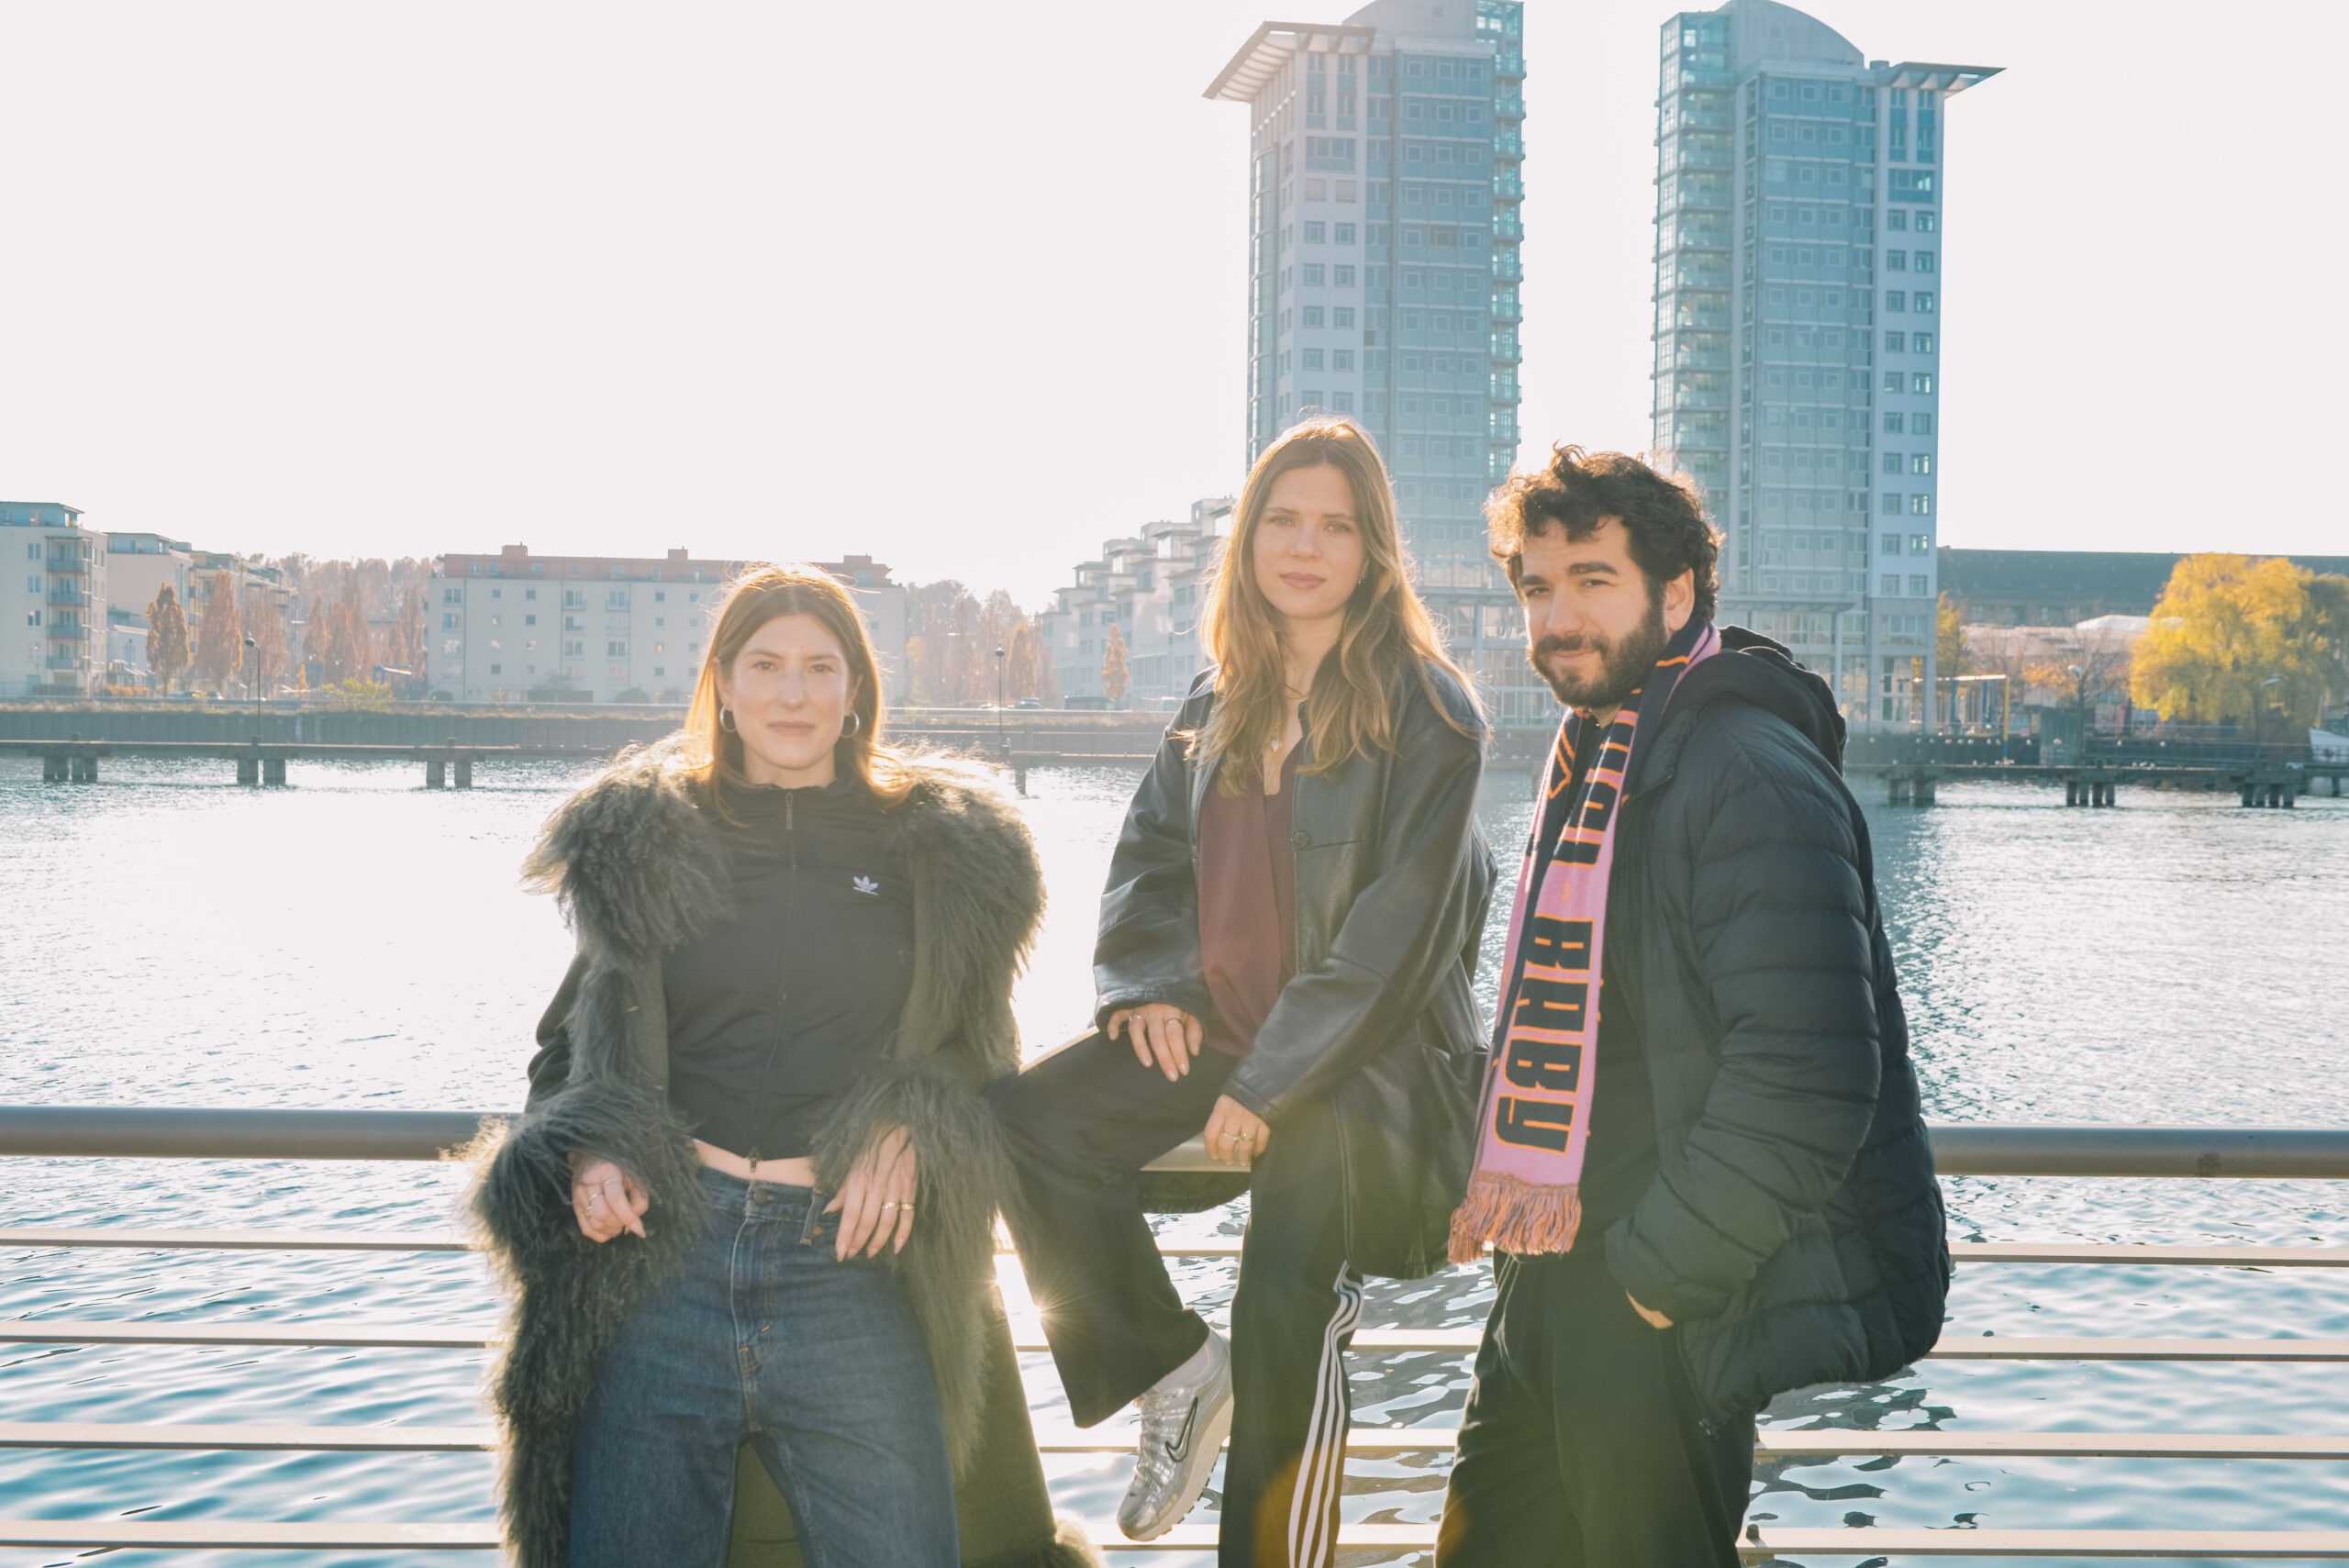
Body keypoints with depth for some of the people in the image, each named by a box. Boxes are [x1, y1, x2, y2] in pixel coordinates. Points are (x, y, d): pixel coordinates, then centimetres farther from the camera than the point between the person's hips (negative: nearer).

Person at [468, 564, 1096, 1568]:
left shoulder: (940, 852, 9)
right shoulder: (647, 839, 11)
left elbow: (975, 1044, 12)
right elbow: (577, 1043, 17)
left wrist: (911, 1129, -9)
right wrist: (587, 1154, -3)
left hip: (851, 1259, 0)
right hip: (663, 1250, 1)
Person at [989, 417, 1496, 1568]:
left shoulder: (1425, 712, -10)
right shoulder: (1222, 702, 10)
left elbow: (1399, 931, -15)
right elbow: (1151, 851, 18)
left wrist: (1272, 1085, -16)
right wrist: (1149, 984, -1)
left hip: (1365, 1055, -6)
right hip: (1216, 1025, 6)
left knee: (1285, 1324, -6)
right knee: (1032, 1117, -13)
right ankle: (1172, 1368, 1)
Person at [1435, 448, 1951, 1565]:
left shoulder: (1752, 775, -18)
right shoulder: (1593, 761, 14)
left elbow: (1806, 1078, -25)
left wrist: (1660, 1272, -19)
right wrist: (1495, 1189, 13)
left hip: (1670, 1314, -9)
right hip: (1551, 1291, 9)